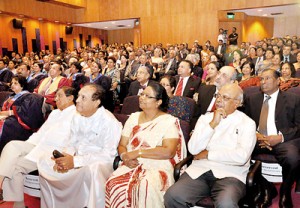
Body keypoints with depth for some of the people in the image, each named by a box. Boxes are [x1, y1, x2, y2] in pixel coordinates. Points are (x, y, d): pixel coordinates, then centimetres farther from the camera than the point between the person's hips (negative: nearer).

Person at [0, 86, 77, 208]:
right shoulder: (55, 113, 24)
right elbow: (41, 132, 23)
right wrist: (25, 145, 9)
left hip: (52, 152, -8)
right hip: (38, 146, 8)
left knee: (15, 165, -16)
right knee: (12, 145, -13)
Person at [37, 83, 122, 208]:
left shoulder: (109, 122, -17)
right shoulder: (77, 117, 8)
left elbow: (108, 155, -21)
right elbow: (71, 143, 12)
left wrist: (75, 161, -26)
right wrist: (64, 157, -11)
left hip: (99, 163, -7)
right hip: (75, 160, 7)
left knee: (93, 169, -38)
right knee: (44, 162, -4)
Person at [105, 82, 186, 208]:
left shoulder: (169, 121, -4)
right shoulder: (133, 117, 13)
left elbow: (169, 152, -16)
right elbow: (122, 145, 12)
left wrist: (137, 152, -17)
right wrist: (125, 156, -12)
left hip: (158, 168, -4)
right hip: (132, 165, 4)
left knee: (146, 188, -35)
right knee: (114, 183, -26)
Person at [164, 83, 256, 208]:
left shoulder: (247, 123, 3)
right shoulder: (205, 118, 13)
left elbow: (242, 157, -12)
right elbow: (193, 149, 0)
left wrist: (208, 154, -4)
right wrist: (213, 124, -6)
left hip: (229, 174, -3)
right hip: (199, 171, 3)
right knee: (172, 196, -21)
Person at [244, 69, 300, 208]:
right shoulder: (251, 99, 18)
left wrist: (280, 137, -15)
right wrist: (254, 134, -9)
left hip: (283, 141, -2)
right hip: (257, 140, 3)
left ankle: (284, 193, 0)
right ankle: (268, 189, -3)